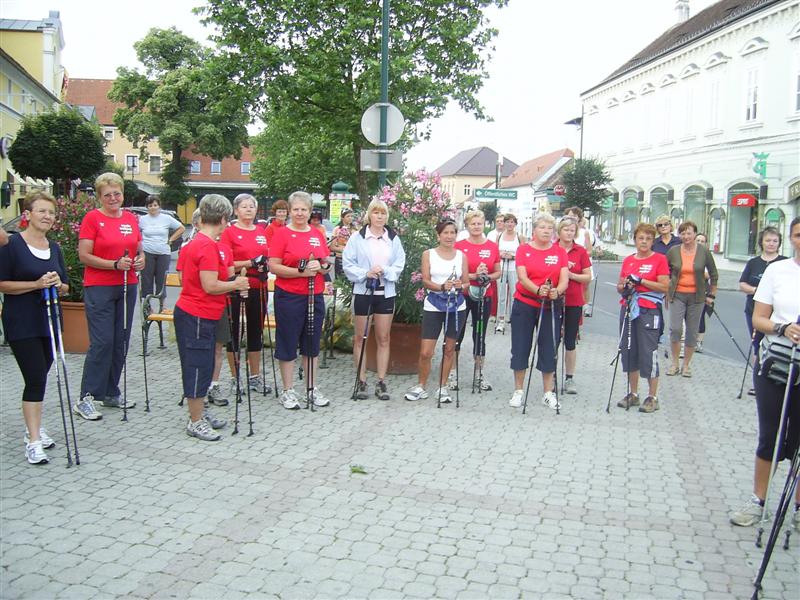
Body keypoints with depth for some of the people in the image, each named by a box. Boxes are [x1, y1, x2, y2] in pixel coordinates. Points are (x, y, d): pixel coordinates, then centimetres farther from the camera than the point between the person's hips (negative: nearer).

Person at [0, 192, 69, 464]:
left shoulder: (54, 248, 10)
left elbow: (65, 288, 15)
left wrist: (58, 285, -8)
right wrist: (36, 284, -20)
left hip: (49, 321, 6)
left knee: (39, 376, 14)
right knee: (35, 378, -12)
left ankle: (34, 427, 30)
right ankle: (33, 441, -8)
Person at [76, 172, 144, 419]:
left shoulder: (131, 219, 10)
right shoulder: (92, 218, -5)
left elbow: (139, 249, 19)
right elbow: (84, 256, -10)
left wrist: (140, 260, -3)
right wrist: (115, 264, -20)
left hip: (127, 287, 6)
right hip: (99, 288, -6)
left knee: (121, 341, 9)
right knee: (102, 342, -8)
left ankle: (111, 394, 21)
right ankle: (85, 398, 0)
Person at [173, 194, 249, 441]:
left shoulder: (194, 243, 11)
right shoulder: (208, 246, -19)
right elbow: (210, 286, -25)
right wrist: (236, 284, -9)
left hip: (190, 312, 10)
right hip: (198, 316, -10)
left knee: (203, 366, 18)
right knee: (198, 367, -1)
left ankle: (200, 413, 30)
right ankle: (195, 422, 9)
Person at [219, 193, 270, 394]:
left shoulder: (262, 232, 11)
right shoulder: (229, 232, -5)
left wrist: (266, 264, -2)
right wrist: (248, 263, -21)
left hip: (259, 288, 5)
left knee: (256, 332, 12)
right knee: (234, 332, 4)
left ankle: (255, 377, 22)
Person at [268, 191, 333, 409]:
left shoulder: (317, 234, 10)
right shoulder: (282, 233, -5)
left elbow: (327, 264, 15)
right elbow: (273, 266, -12)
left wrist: (321, 267, -8)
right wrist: (301, 272, -21)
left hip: (315, 296, 5)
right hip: (289, 297, -5)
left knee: (312, 344, 13)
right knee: (288, 343, 4)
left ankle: (313, 389, 23)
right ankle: (288, 391, 15)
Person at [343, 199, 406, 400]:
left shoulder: (394, 239, 6)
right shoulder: (357, 238, -1)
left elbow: (399, 265, 1)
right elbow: (348, 264, -5)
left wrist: (384, 270, -17)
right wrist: (365, 273, -18)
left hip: (386, 292, 2)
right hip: (363, 291, -2)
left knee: (383, 338, 5)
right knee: (359, 338, 4)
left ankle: (381, 382, 12)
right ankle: (361, 381, 13)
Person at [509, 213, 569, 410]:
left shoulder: (560, 252, 4)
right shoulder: (523, 250, 0)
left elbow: (564, 279, -6)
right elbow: (522, 277, -12)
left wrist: (557, 291, -28)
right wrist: (538, 290, -30)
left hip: (550, 307, 1)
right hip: (524, 305, -1)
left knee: (549, 349, 5)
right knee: (520, 348, 4)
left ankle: (549, 393, 16)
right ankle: (518, 391, 17)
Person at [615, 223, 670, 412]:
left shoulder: (659, 259, -3)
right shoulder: (628, 260, 12)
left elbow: (665, 287, -10)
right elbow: (619, 286, 17)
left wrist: (641, 281, -15)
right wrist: (624, 286, -6)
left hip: (649, 311, -5)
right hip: (628, 309, 5)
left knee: (648, 353, -5)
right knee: (629, 352, 9)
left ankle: (653, 397, 4)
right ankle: (633, 394, 20)